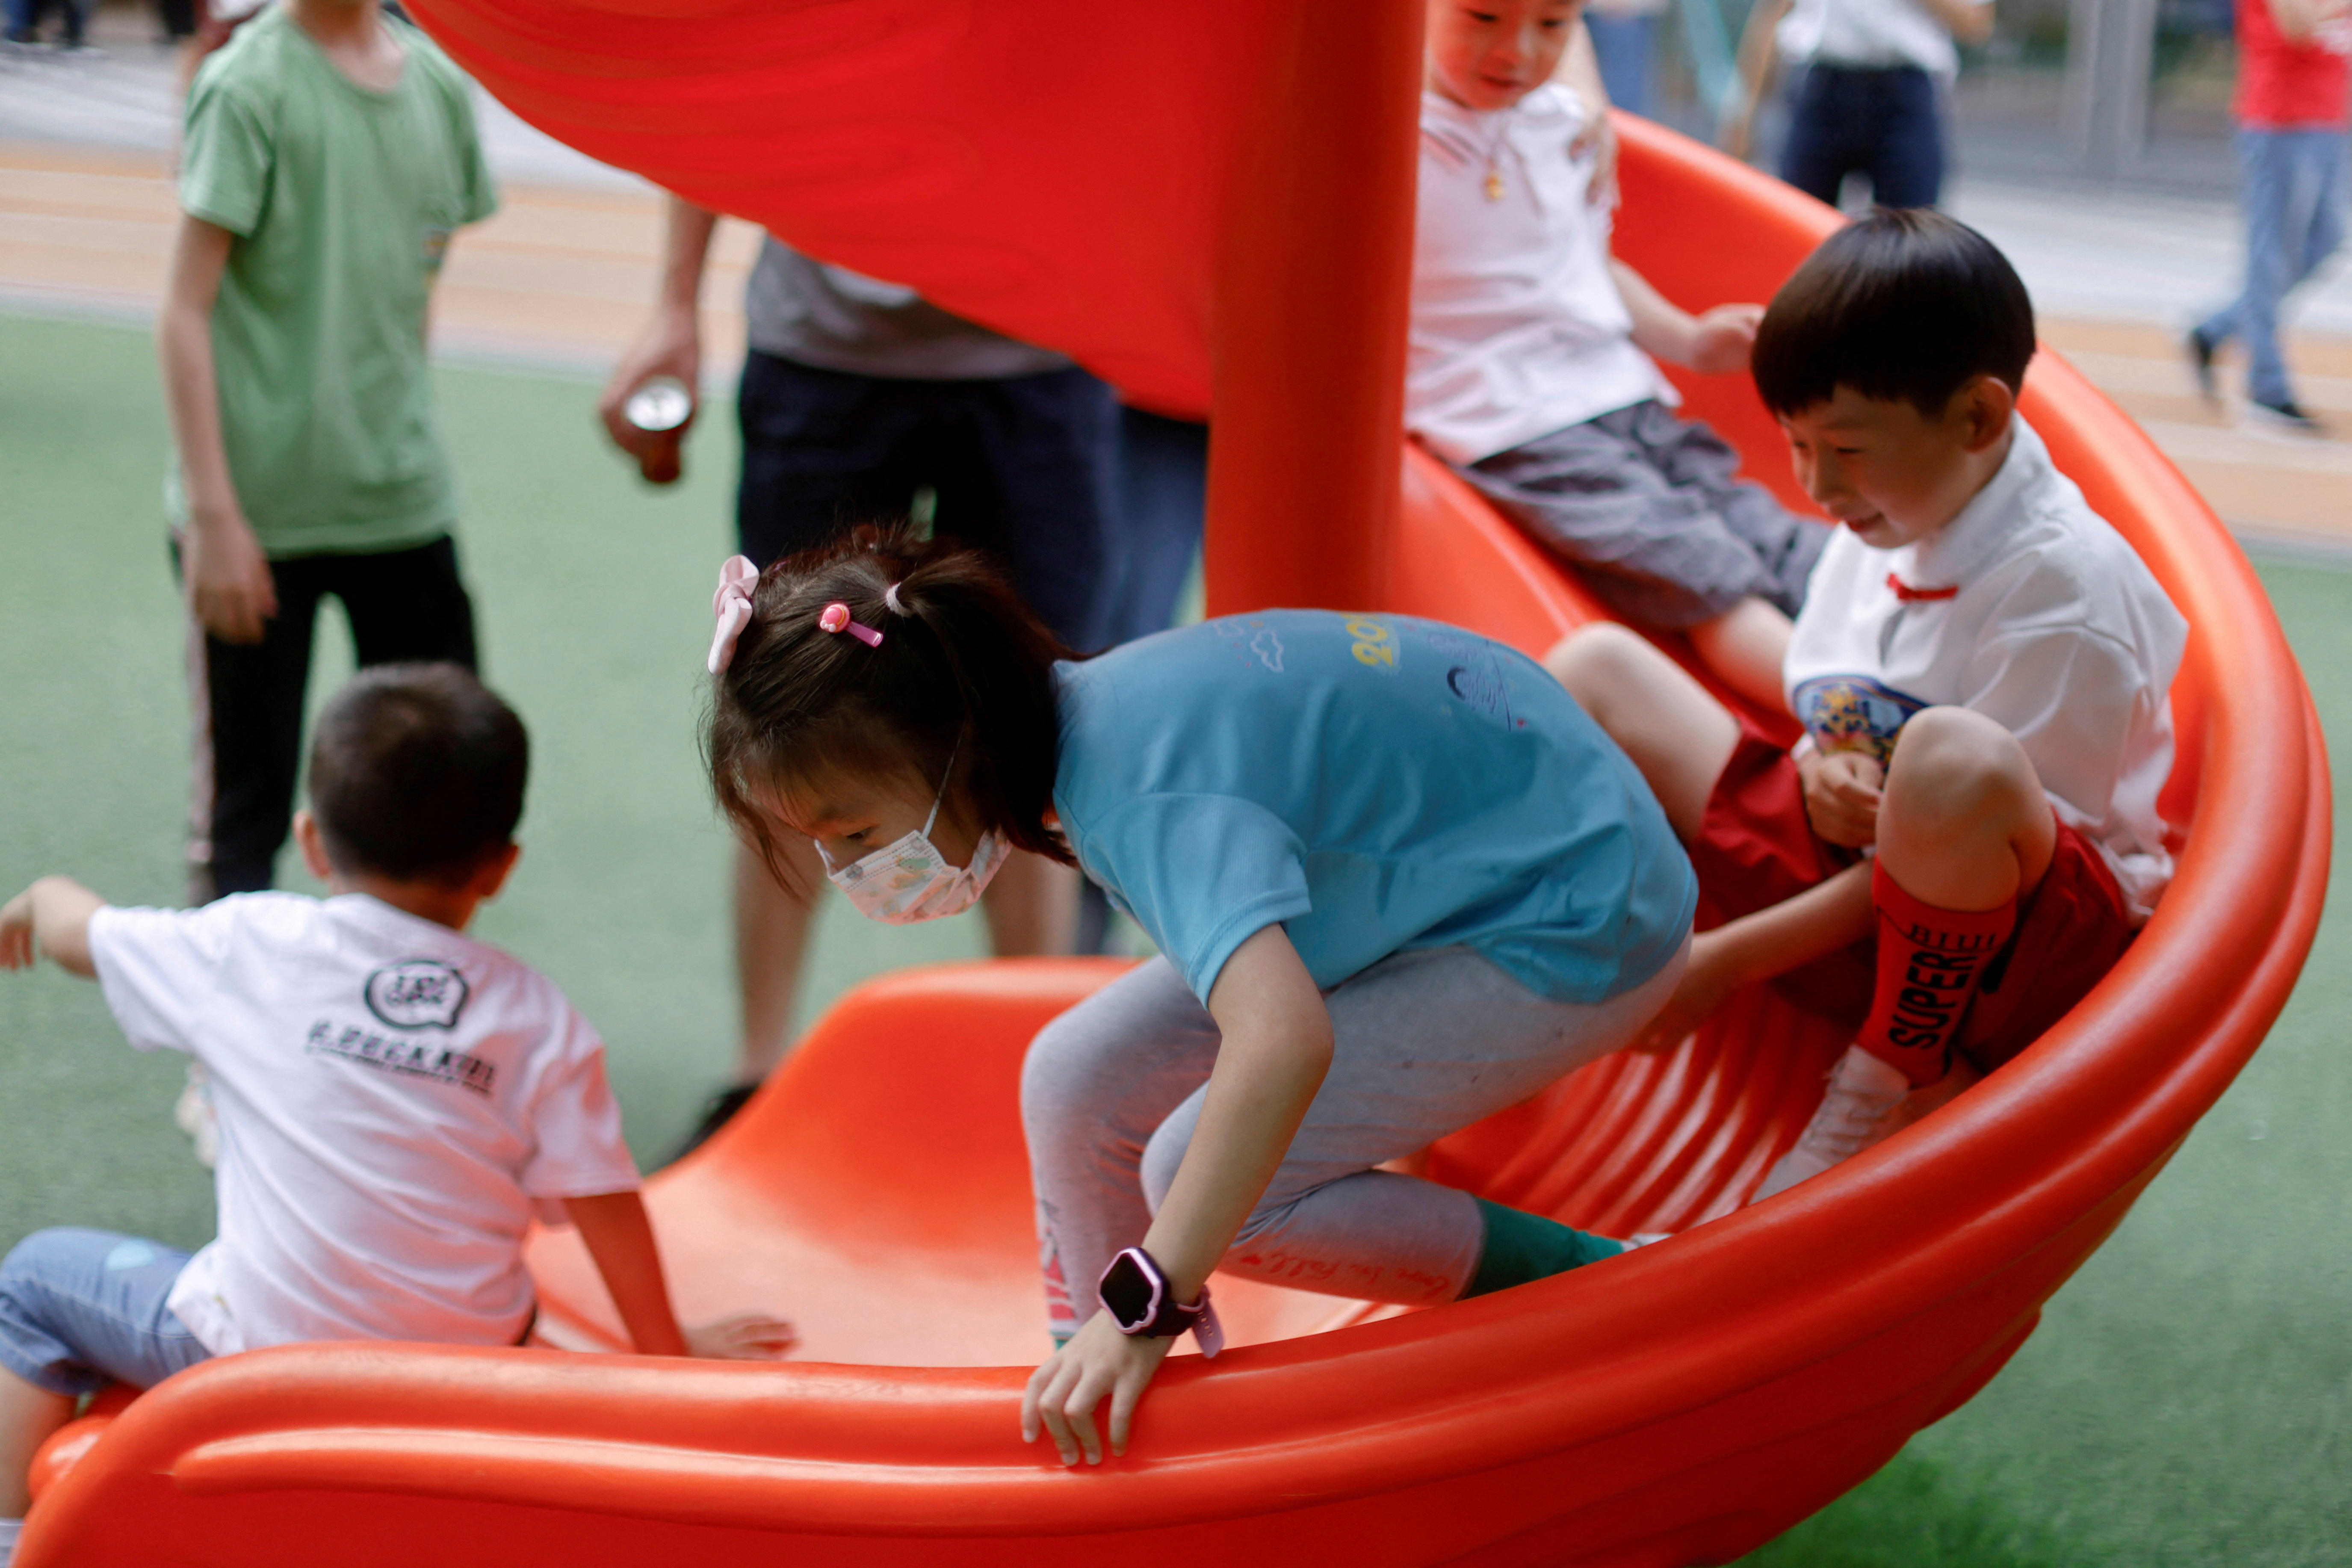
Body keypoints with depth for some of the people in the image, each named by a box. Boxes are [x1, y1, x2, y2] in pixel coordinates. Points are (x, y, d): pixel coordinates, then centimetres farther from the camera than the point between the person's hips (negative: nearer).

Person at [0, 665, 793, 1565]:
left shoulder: (247, 950, -6)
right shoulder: (542, 1025, -4)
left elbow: (77, 931, 11)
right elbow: (604, 1206, 0)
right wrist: (666, 1348, 14)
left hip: (258, 1355, -2)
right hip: (463, 1378, 3)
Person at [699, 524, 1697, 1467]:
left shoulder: (1144, 802, -33)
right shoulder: (1079, 715, -5)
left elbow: (1282, 1040, -47)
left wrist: (1146, 1301, -44)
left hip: (1570, 927, -9)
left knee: (1209, 1178, -19)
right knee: (1078, 1078, 1)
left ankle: (1589, 1284, -5)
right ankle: (1089, 1408, 14)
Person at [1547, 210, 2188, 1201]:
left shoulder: (2067, 593, -20)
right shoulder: (1878, 534, 4)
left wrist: (1730, 959, -21)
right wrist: (1822, 776, -12)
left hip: (2024, 945, -8)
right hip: (1852, 872, 8)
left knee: (1953, 757, -43)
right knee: (1596, 666, 7)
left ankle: (1897, 1085, -22)